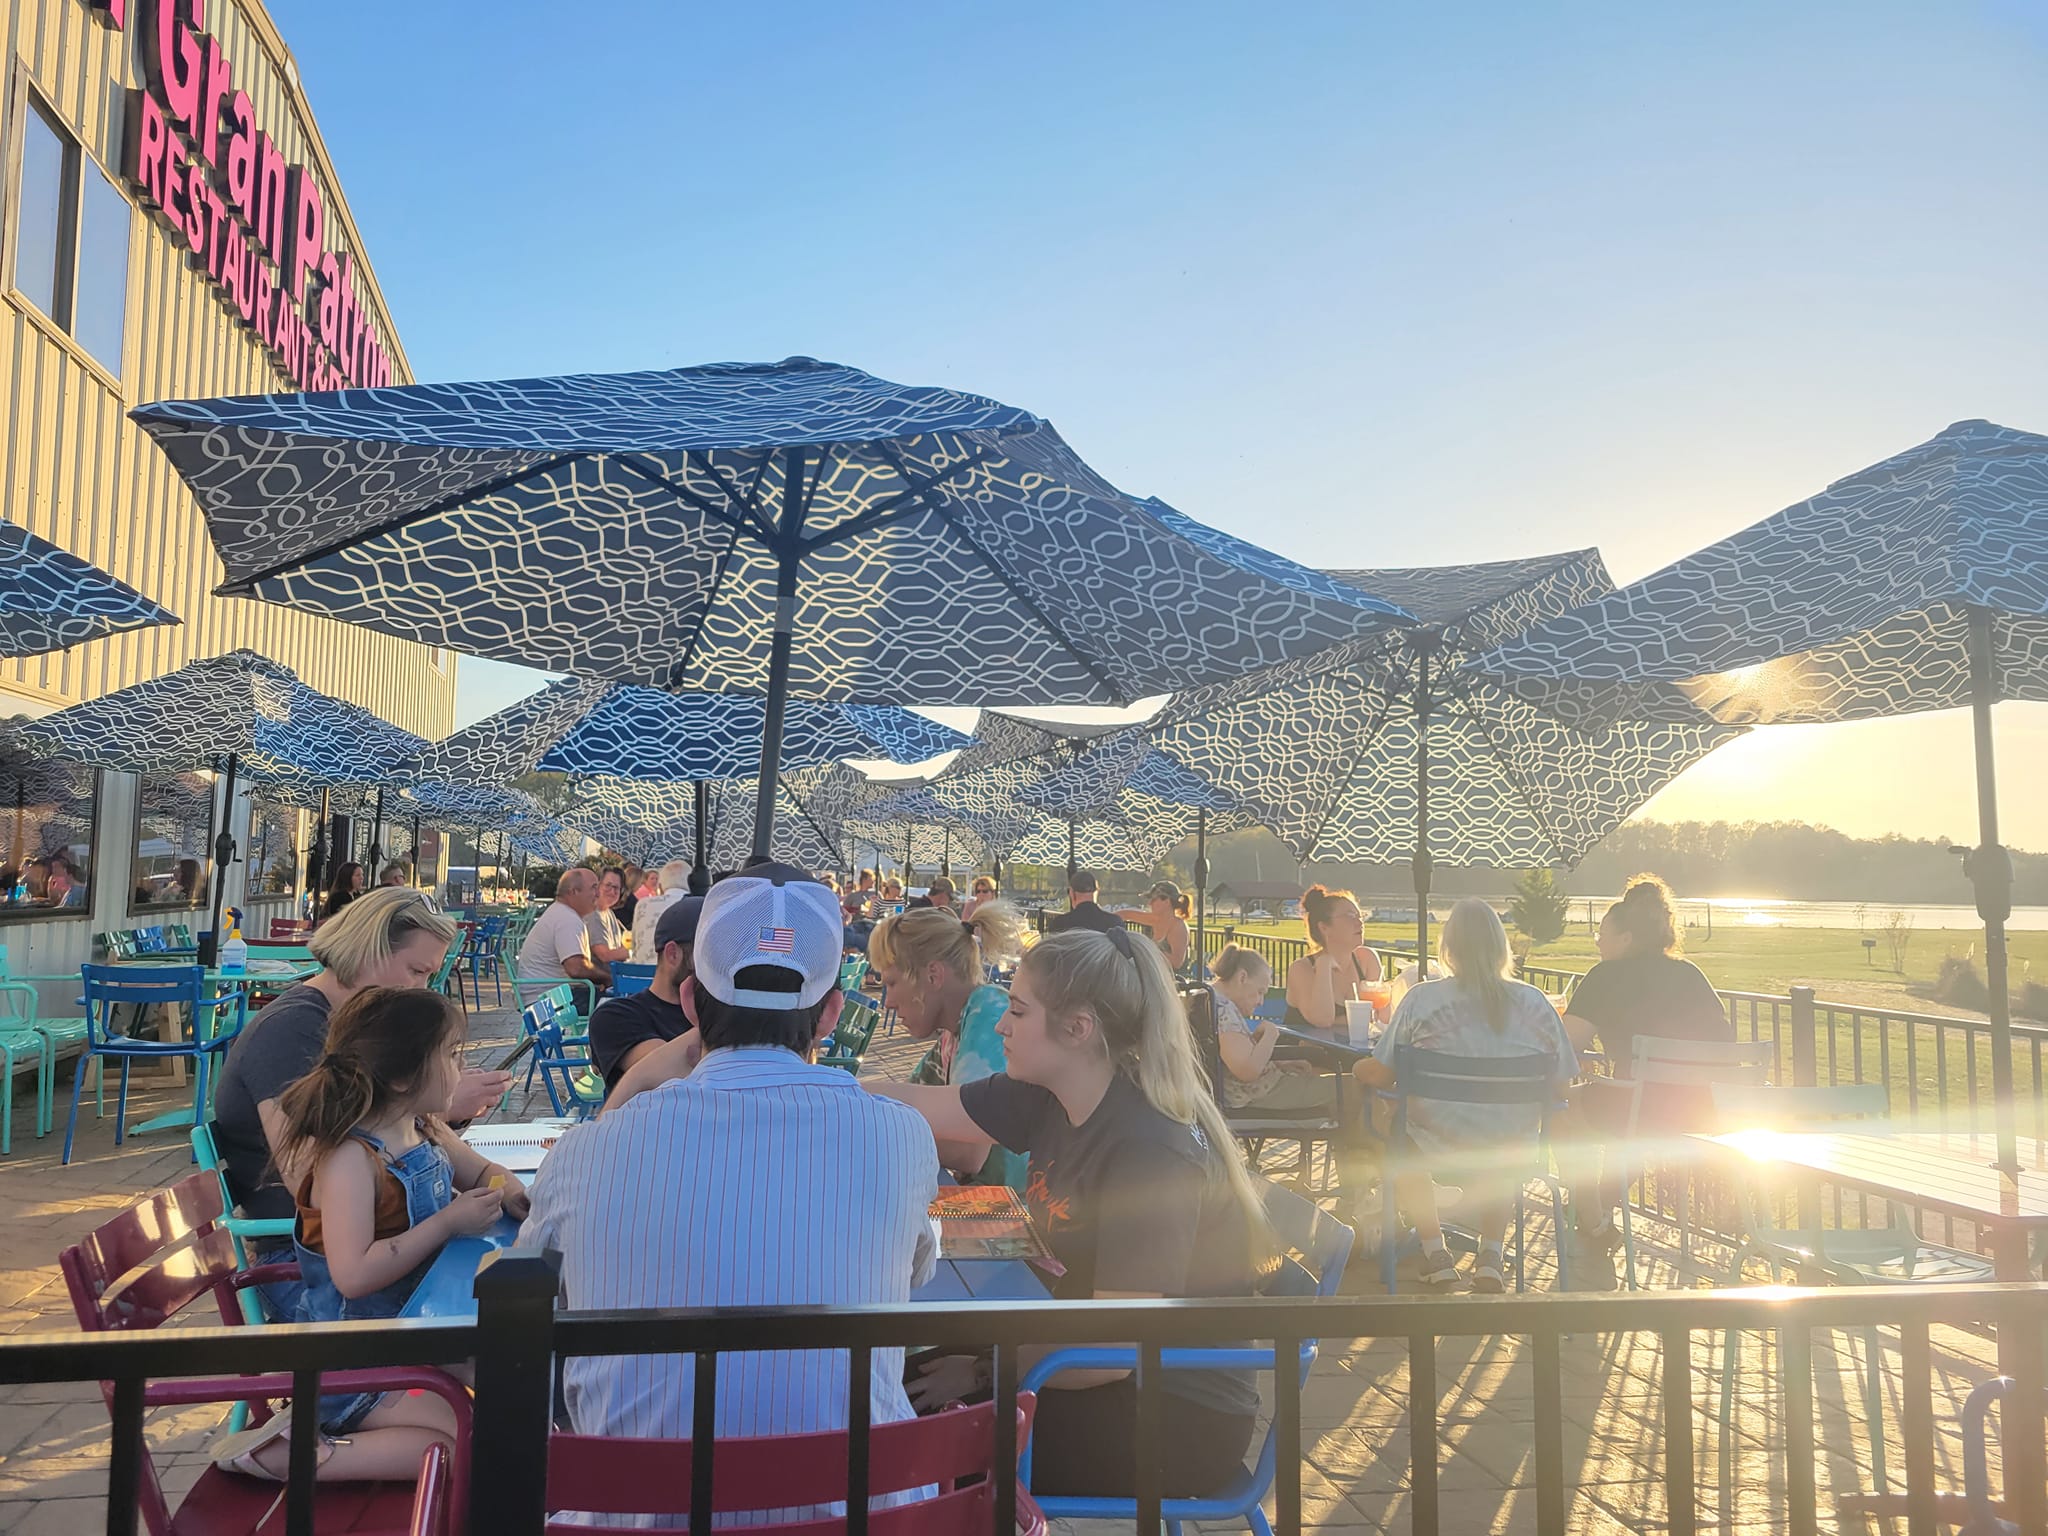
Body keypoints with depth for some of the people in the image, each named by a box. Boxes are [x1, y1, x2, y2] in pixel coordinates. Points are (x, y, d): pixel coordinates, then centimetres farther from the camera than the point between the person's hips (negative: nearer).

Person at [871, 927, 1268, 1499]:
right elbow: (912, 1105, 0)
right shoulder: (1046, 1098, -6)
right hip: (1095, 1356, 7)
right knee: (918, 1367, 5)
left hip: (1182, 1418, -7)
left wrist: (980, 1372, -16)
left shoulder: (1151, 1153, -29)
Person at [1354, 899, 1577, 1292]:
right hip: (1512, 1152, 2)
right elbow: (1559, 1086, 0)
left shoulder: (1421, 999, -14)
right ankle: (1491, 1253, 31)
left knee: (1399, 1141, 33)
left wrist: (1357, 1069, 15)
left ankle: (1435, 1251, 28)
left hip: (1438, 1144, -2)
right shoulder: (1534, 1002, -8)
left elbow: (1379, 1075, -9)